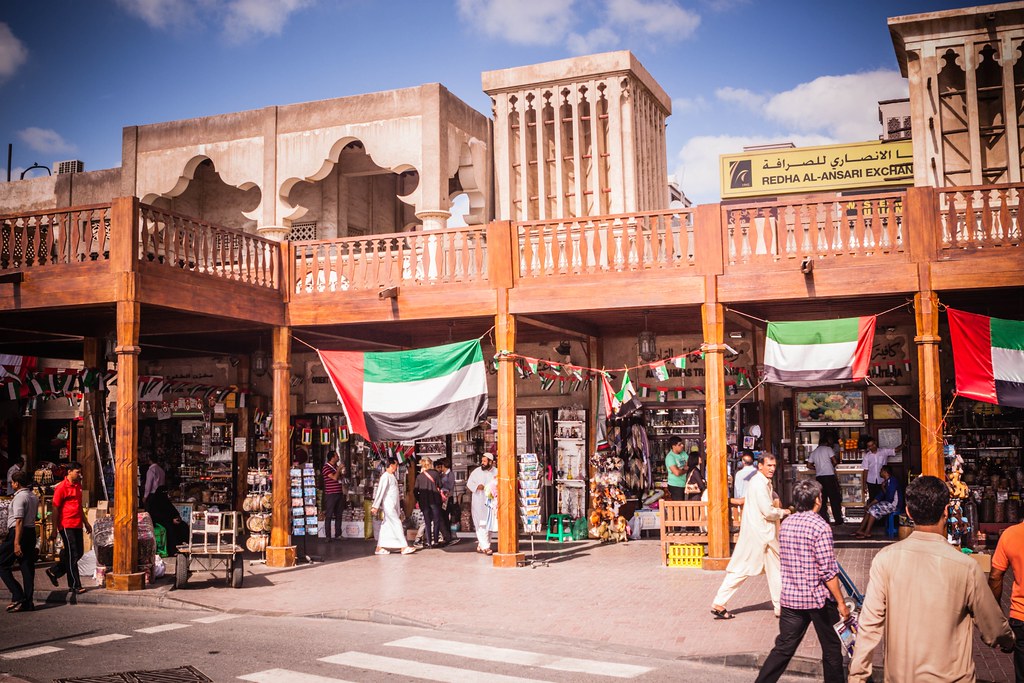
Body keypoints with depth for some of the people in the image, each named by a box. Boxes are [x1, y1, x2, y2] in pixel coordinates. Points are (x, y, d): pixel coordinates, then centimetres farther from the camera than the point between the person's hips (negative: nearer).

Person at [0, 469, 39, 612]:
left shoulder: (19, 497, -13)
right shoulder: (34, 497, 14)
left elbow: (19, 521, -19)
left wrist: (16, 543, -22)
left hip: (18, 533, -9)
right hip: (32, 532, 9)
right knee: (28, 567, 8)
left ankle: (18, 596, -8)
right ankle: (27, 602, 8)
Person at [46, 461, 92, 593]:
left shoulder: (78, 486, 14)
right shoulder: (61, 488, -10)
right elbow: (55, 509, -11)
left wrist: (86, 523, 24)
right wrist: (54, 530, -12)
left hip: (77, 525, 8)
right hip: (66, 526, -8)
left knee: (78, 553, 11)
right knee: (72, 555, -4)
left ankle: (54, 571, 27)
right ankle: (74, 585, 3)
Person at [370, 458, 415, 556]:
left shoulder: (393, 476, 15)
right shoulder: (385, 476, -12)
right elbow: (380, 491, -16)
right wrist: (375, 506, -18)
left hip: (393, 506, 9)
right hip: (388, 505, -9)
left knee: (386, 527, 8)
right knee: (397, 524, -9)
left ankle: (379, 548, 11)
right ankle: (404, 547, -9)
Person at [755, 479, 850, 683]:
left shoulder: (785, 524, 4)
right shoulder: (820, 526, -16)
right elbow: (828, 572, -17)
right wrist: (841, 603, -11)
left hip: (790, 597, 6)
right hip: (819, 598, -6)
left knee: (784, 647, 10)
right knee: (831, 648, 12)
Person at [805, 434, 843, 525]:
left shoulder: (813, 452, 14)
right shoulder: (828, 449, 1)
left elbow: (809, 465, 14)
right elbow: (834, 461, -4)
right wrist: (832, 466, 16)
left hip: (819, 477, 4)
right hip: (829, 476, -4)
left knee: (822, 499, 7)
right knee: (834, 499, 3)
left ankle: (824, 520, 5)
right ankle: (838, 519, 5)